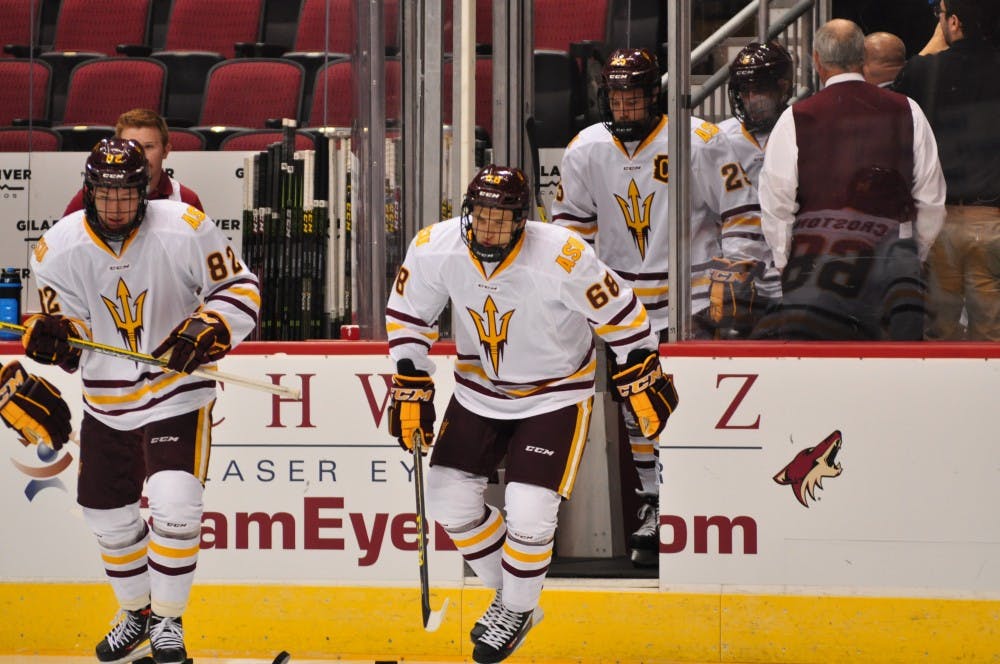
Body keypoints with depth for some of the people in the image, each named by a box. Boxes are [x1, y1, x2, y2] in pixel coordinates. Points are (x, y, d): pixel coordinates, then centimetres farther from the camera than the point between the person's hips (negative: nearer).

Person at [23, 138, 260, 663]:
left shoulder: (184, 231, -17)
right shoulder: (60, 249, -9)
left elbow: (239, 288, -7)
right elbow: (71, 333, -2)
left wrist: (207, 330, -23)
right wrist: (54, 335, -25)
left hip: (177, 391, -4)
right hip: (106, 399, 4)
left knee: (174, 506, -19)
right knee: (107, 515, 14)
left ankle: (168, 620, 0)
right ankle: (137, 612, 39)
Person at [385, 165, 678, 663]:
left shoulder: (563, 257, -30)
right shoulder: (433, 249, -20)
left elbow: (620, 314, -16)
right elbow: (408, 316, -3)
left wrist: (643, 384, -9)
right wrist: (410, 389, -4)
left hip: (554, 393, -4)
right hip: (479, 391, 4)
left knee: (528, 514, -13)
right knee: (449, 499, 3)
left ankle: (517, 612, 17)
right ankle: (508, 596, 27)